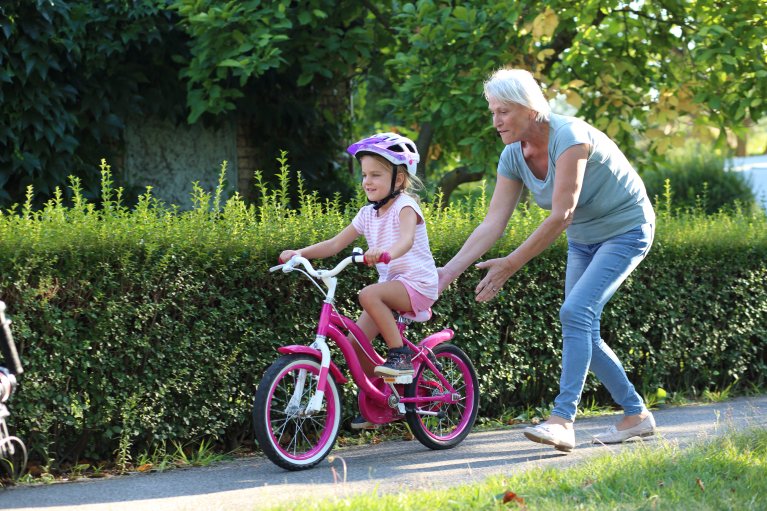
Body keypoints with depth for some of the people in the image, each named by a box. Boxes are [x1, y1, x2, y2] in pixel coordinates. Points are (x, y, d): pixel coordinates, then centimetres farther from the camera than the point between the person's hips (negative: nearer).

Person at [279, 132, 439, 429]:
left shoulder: (404, 205, -12)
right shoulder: (368, 214, 10)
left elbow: (406, 239, -33)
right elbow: (336, 243, 7)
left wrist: (386, 253, -54)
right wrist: (300, 253, -7)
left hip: (417, 282, -7)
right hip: (391, 284, 7)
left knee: (369, 295, -34)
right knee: (355, 341, -7)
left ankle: (401, 355, -22)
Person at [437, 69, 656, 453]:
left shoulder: (569, 138, -30)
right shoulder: (513, 157, -7)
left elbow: (560, 217, -32)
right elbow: (492, 223, -8)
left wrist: (510, 265, -30)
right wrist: (449, 271, -17)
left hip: (626, 229, -8)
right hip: (584, 238, 8)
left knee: (576, 311, -24)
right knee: (582, 330, 4)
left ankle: (562, 421, -29)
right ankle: (636, 415, 18)